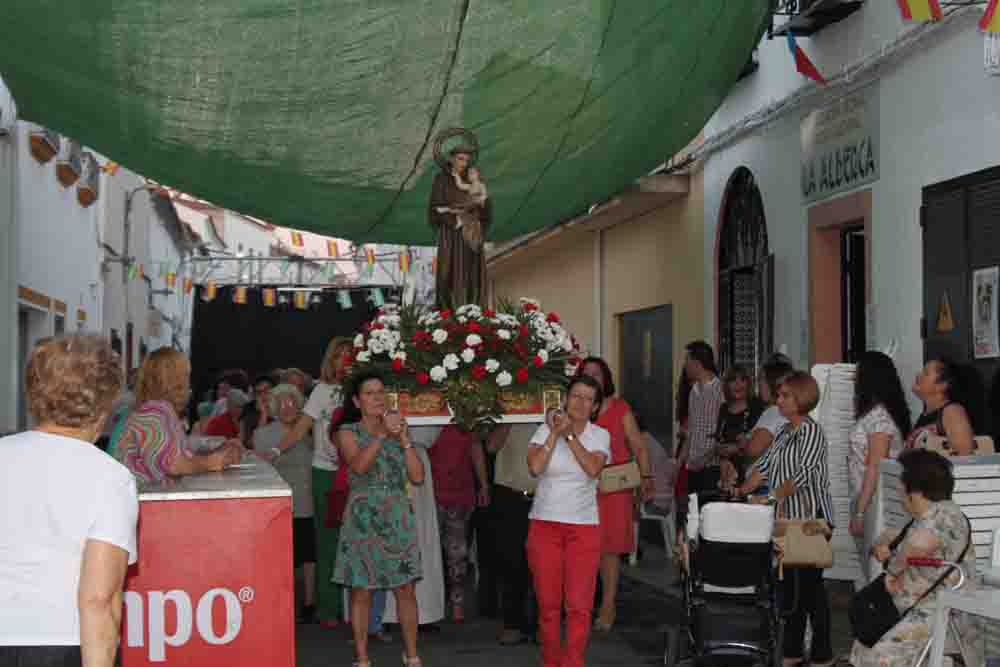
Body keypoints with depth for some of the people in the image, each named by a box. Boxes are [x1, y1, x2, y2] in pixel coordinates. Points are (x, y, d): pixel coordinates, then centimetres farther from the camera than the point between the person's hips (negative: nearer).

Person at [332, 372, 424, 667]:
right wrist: (381, 434, -25)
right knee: (361, 591, 1)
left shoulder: (397, 428, 9)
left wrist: (404, 439, -8)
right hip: (363, 518, -3)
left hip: (398, 517, 3)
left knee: (405, 589, 5)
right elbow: (359, 466, -20)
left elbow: (417, 476, 1)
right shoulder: (348, 432, 0)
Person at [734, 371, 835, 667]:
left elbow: (803, 474, -21)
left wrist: (772, 496, -27)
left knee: (810, 583, -3)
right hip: (787, 518, 8)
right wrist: (742, 491, 3)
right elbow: (765, 465, 14)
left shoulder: (812, 431, -12)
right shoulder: (784, 432, 14)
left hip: (811, 518, -8)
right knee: (790, 583, 11)